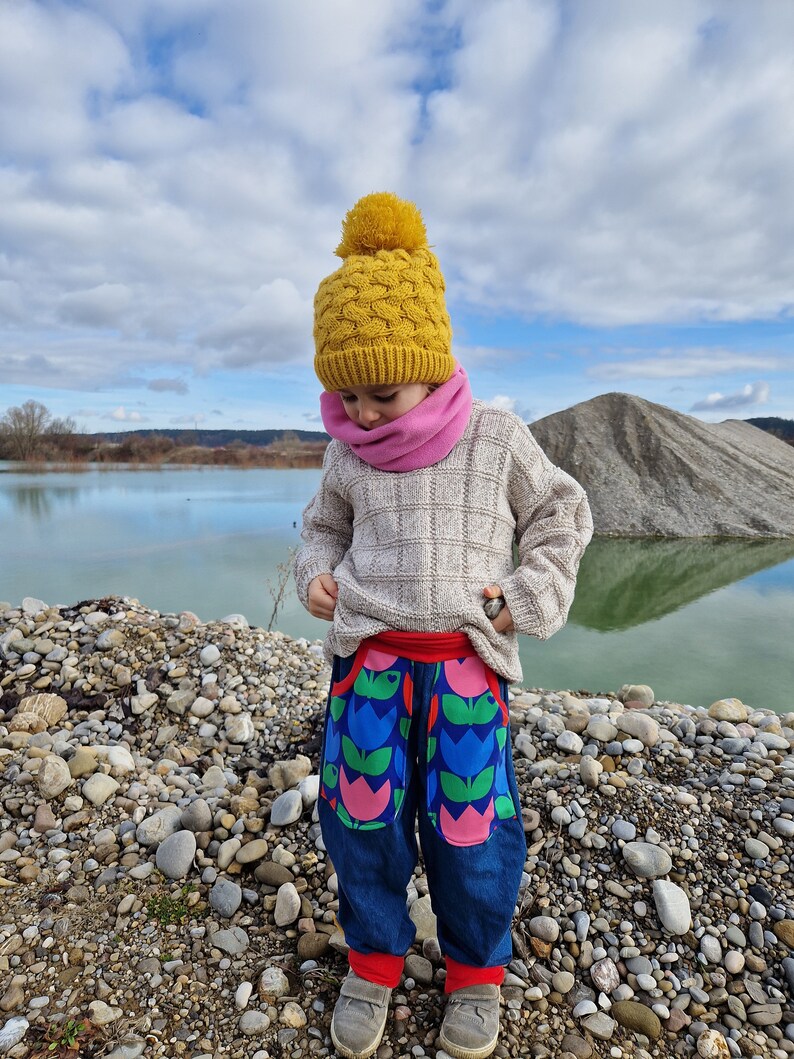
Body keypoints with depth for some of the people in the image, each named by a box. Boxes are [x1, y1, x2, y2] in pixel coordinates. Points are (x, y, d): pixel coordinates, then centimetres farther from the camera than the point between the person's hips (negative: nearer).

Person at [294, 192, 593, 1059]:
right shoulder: (347, 454, 4)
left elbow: (561, 517, 7)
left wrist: (528, 597, -5)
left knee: (470, 823, 5)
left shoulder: (496, 439, -3)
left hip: (466, 659, -2)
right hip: (368, 656, 3)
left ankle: (476, 965, 35)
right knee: (362, 814, 8)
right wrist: (316, 574, -1)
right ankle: (374, 956, 36)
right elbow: (324, 525, 20)